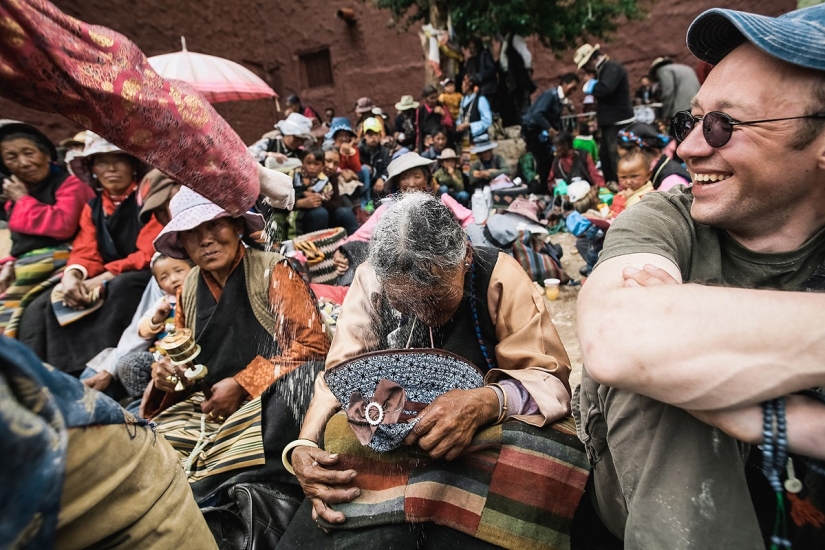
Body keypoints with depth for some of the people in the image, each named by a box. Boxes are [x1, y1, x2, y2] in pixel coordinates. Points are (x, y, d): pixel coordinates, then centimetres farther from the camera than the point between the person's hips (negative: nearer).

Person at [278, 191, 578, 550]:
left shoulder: (501, 277, -15)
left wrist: (487, 403, -36)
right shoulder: (371, 279, -9)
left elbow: (552, 379, -15)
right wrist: (303, 446, -25)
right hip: (387, 443, 2)